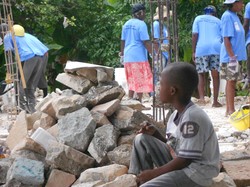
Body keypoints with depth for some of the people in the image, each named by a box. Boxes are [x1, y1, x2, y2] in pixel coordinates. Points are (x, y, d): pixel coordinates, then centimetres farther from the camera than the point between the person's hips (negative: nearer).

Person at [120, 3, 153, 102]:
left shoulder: (126, 24, 12)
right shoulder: (141, 24, -11)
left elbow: (123, 41, 17)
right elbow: (146, 42, -14)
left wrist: (122, 52, 30)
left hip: (128, 57, 7)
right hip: (139, 57, -7)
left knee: (131, 81, 14)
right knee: (141, 81, -1)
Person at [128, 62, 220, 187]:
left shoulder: (192, 117, -24)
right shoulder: (177, 115, 6)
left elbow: (185, 160, -24)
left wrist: (154, 173, -17)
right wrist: (155, 133, 3)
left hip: (195, 173, -10)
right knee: (142, 139, 8)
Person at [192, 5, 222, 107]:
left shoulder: (198, 19, 14)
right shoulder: (218, 21, 19)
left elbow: (195, 35, 4)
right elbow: (222, 37, 15)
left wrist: (193, 52, 4)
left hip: (202, 48, -1)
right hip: (216, 48, 1)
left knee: (201, 74, 8)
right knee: (215, 75, 5)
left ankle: (201, 97, -8)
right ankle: (215, 101, 4)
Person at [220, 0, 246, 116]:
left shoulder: (235, 16, 14)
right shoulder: (227, 16, -14)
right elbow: (226, 39, -18)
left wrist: (236, 56, 16)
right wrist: (232, 56, -20)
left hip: (236, 56, 9)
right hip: (230, 57, -9)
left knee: (232, 82, 10)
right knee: (231, 82, -5)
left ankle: (230, 110, 15)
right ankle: (230, 110, -1)